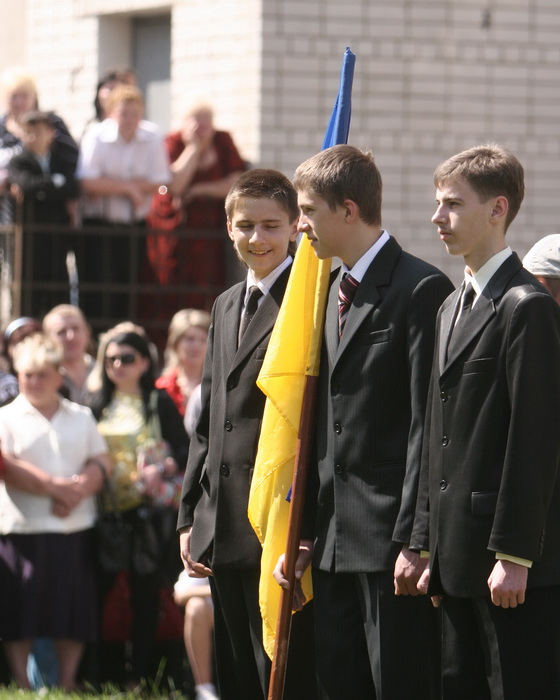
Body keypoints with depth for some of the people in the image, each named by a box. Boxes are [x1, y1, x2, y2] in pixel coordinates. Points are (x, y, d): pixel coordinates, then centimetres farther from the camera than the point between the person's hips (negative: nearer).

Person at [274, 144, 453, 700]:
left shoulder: (421, 290, -10)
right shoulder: (331, 291, 17)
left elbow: (428, 425, -14)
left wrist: (413, 539, -18)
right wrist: (305, 531, 14)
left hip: (390, 537, -9)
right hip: (335, 539, 9)